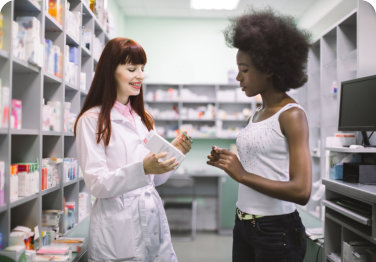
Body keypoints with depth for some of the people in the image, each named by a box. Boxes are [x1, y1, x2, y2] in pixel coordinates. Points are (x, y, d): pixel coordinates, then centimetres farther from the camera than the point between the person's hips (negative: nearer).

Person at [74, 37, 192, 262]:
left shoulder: (143, 119, 12)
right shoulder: (91, 120, -7)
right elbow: (97, 184, -13)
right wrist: (142, 168, -26)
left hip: (154, 220, 6)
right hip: (118, 228, -6)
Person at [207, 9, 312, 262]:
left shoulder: (291, 115, -13)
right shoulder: (258, 114, 9)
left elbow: (301, 191, -21)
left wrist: (242, 174, -18)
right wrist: (227, 162, 0)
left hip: (277, 230, -7)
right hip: (244, 224, 7)